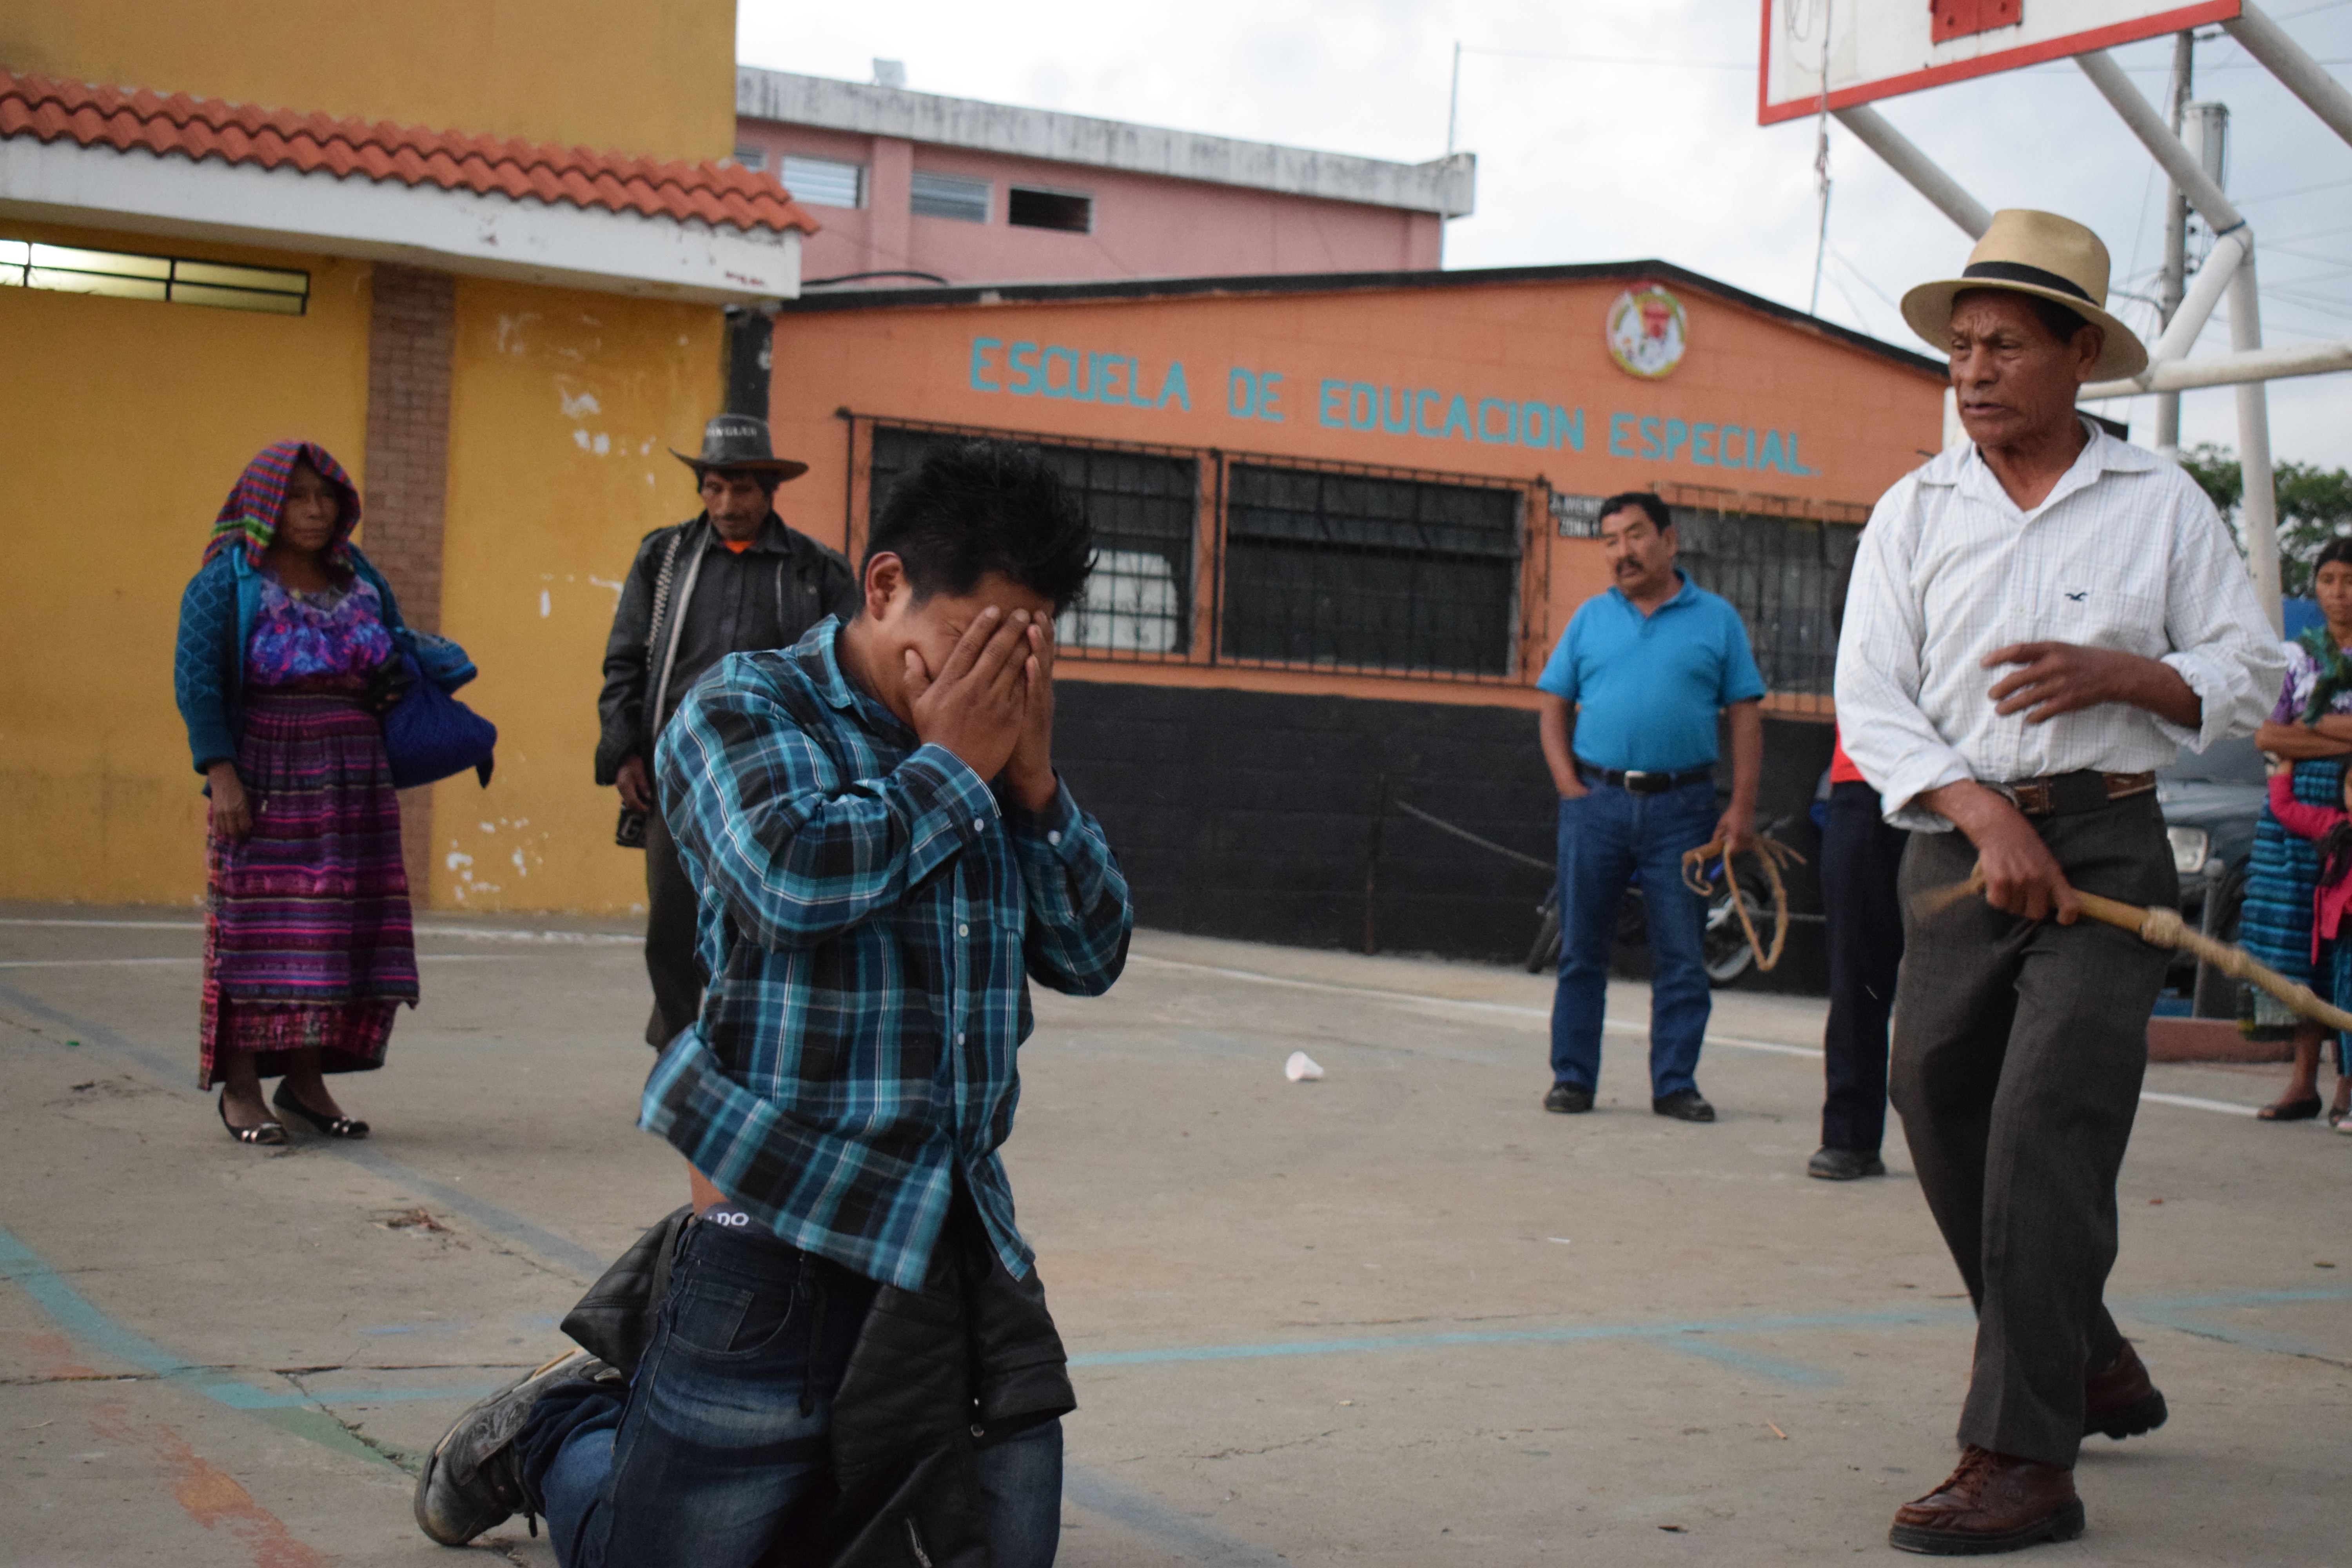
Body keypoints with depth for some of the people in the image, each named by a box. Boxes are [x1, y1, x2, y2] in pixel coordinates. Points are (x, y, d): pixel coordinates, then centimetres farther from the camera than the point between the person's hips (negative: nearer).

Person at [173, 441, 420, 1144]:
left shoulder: (359, 579, 11)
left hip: (352, 786, 5)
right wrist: (221, 775, -18)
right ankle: (240, 1090, 2)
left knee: (337, 936, 3)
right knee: (258, 930, -4)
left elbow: (399, 658, 22)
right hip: (264, 782, -5)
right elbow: (196, 679, -10)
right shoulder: (226, 582, -4)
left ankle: (306, 1080, 11)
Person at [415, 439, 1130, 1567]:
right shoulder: (744, 710, -5)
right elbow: (796, 872, -25)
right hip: (788, 1238, -6)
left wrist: (1034, 779, -3)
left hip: (965, 1235, 6)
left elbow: (1091, 955, 10)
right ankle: (558, 1434, 32)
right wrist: (950, 765, -13)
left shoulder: (986, 759, 11)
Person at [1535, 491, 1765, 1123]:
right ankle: (1572, 1078, 12)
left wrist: (1742, 806, -5)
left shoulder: (1717, 619, 6)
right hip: (1596, 802, 1)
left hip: (1681, 807, -1)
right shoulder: (1590, 618, 10)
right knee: (1581, 950, 5)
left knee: (1681, 957, 2)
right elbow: (1553, 708, 11)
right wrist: (1569, 785, -2)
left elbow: (1745, 716, 3)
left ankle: (1675, 1084, 9)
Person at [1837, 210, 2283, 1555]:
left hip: (2107, 839, -3)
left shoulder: (2163, 503, 5)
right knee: (1944, 1112, 6)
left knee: (2047, 1125, -14)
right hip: (1958, 843, 4)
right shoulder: (1914, 510, 8)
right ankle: (2092, 1368, 30)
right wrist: (1987, 815, -14)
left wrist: (2123, 673, -13)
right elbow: (1871, 699, 0)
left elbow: (2254, 678, 7)